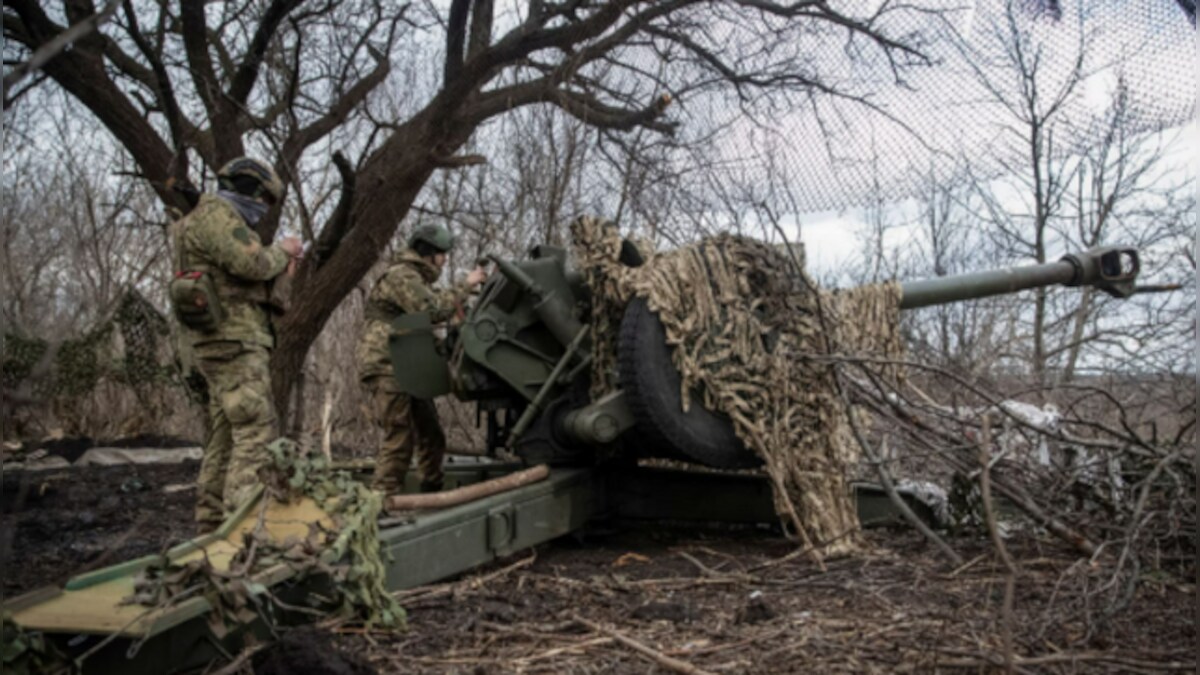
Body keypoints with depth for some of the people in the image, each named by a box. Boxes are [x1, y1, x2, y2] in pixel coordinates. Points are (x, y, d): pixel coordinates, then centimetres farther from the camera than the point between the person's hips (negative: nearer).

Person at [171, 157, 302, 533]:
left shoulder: (220, 219, 26)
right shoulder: (216, 213, -7)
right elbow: (250, 263, -19)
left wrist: (278, 263, 11)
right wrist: (280, 251, -1)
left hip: (223, 340, 11)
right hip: (232, 337, -11)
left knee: (225, 433, 11)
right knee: (256, 430, -15)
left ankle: (213, 522, 15)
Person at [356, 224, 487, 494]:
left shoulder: (418, 278, 22)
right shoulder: (401, 275, -12)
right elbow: (432, 310, -24)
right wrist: (465, 285, -17)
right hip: (385, 369, -10)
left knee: (431, 437, 10)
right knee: (399, 439, -13)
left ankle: (432, 494, 18)